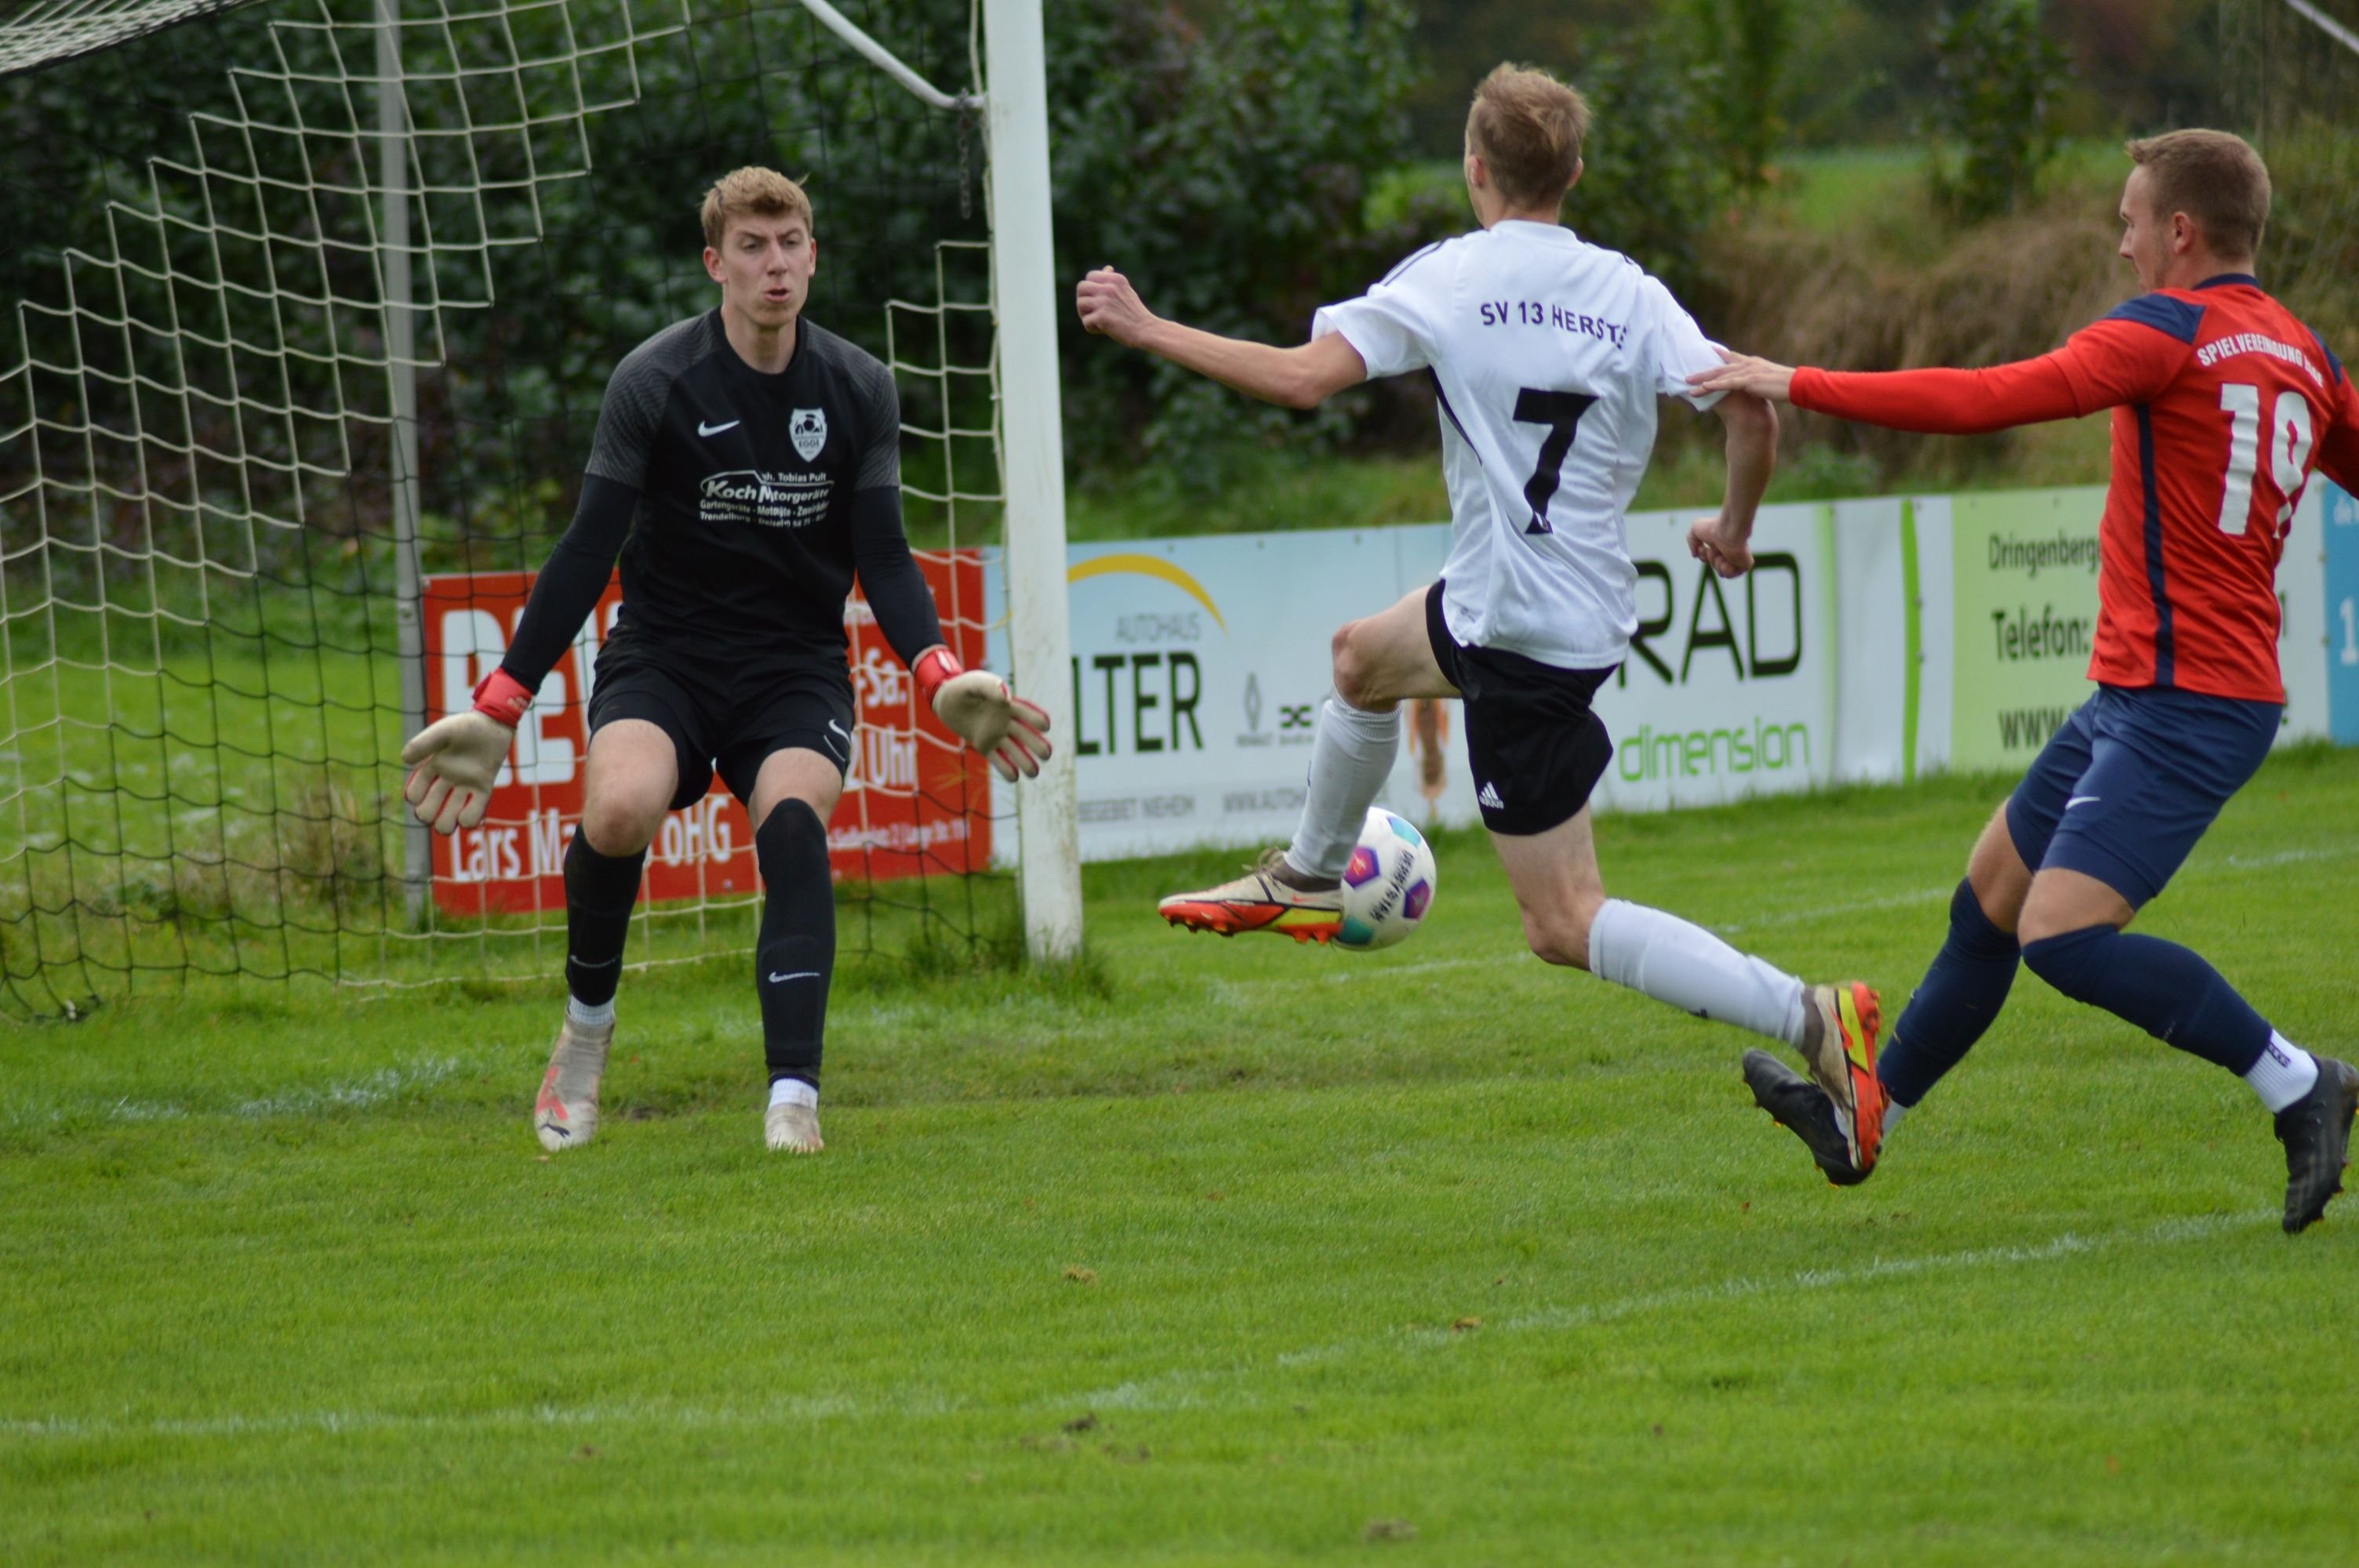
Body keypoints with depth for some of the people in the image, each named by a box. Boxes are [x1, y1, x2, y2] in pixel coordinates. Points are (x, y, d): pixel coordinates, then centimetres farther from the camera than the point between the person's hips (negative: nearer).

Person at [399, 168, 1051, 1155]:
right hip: (663, 656, -1)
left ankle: (793, 1100, -33)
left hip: (797, 667, 1)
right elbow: (587, 556, -6)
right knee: (620, 809, -31)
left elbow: (884, 563, 2)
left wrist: (942, 680, -16)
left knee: (794, 823, -29)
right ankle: (587, 1025, -2)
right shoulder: (653, 382, -9)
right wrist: (496, 712, -11)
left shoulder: (859, 391, 0)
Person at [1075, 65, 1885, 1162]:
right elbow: (1751, 412, -8)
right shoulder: (1628, 293, 0)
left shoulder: (1451, 279, -13)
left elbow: (1307, 377, -22)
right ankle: (1307, 878, 55)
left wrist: (1146, 330, -11)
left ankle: (1807, 1018, -16)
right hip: (1587, 606, 7)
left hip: (1518, 636, -7)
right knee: (1362, 658, 33)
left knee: (1563, 924, -2)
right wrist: (1733, 530, 13)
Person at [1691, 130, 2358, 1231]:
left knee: (2064, 935, -19)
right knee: (1989, 900, 18)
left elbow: (1986, 400, -19)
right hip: (2139, 697, 10)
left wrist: (1799, 386, -15)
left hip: (2180, 705, -10)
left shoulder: (2170, 330, -13)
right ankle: (1865, 1120, 31)